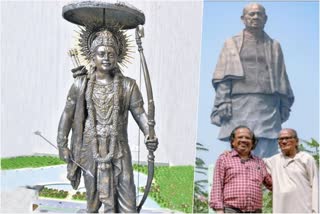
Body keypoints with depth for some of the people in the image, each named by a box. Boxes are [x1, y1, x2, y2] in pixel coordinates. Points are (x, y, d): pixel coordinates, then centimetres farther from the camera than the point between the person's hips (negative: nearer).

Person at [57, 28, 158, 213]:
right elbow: (68, 114, 5)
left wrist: (150, 136, -24)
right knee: (94, 196, 10)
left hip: (119, 150, 0)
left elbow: (140, 113, -6)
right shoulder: (81, 84, 2)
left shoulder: (127, 85, 0)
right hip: (91, 149, 1)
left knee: (126, 196, -3)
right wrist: (62, 144, 0)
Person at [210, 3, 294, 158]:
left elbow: (281, 78, 18)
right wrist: (223, 103, -7)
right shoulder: (232, 44, 15)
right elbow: (223, 78, 6)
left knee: (266, 153, -7)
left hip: (267, 105, 2)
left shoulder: (274, 46, 21)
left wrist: (284, 107, 9)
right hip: (240, 104, -1)